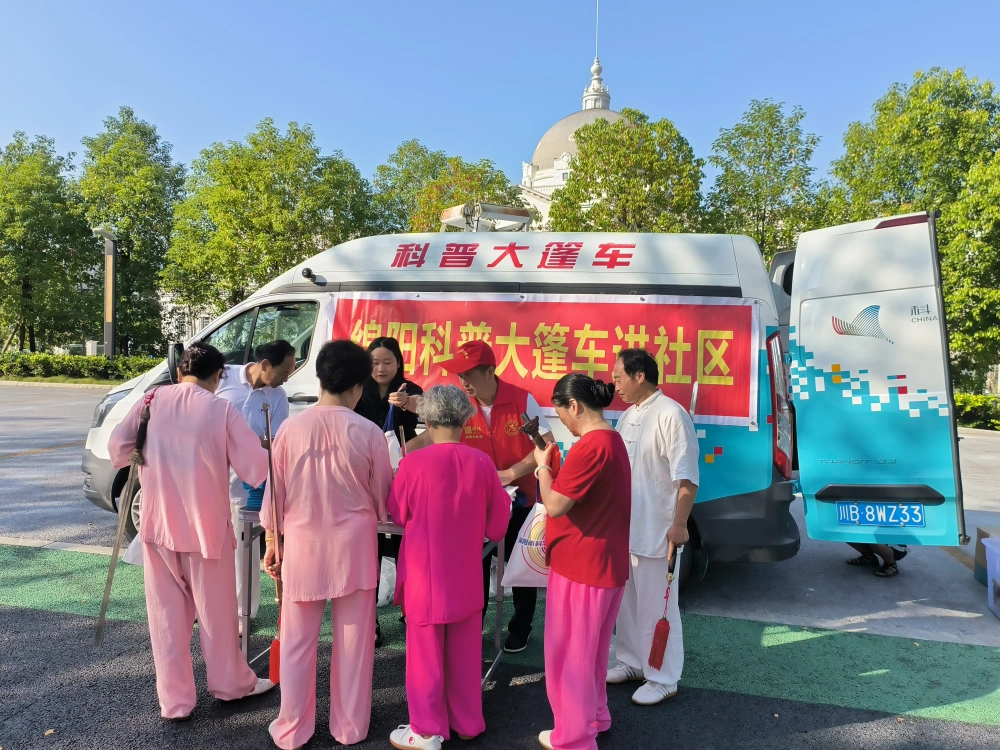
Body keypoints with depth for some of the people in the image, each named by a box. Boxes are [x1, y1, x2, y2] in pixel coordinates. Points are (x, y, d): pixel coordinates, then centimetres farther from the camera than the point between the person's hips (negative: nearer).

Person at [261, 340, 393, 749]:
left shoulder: (291, 428, -8)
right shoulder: (369, 433, -11)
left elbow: (276, 493, 1)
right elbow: (383, 500, -1)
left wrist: (272, 542, 14)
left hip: (302, 546, 1)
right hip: (353, 546, -1)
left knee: (298, 642, 15)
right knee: (353, 642, 13)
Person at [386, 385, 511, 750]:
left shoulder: (413, 463, -17)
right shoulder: (483, 464, -9)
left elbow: (398, 515, 0)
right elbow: (496, 526, 1)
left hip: (426, 575, -3)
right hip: (466, 575, 3)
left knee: (427, 652, 12)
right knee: (465, 651, 18)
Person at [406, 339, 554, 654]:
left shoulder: (522, 400, -17)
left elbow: (548, 445, -17)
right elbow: (426, 438, -12)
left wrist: (511, 473, -23)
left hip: (519, 497, -2)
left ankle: (520, 628, 33)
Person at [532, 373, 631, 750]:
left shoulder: (589, 446, -24)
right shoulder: (612, 440, 7)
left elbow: (555, 505, -21)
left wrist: (542, 465, -8)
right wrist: (555, 471, 7)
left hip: (581, 564, -10)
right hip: (605, 561, 10)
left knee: (569, 652, 6)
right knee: (589, 648, 23)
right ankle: (594, 716, 39)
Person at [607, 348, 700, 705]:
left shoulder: (671, 414, -17)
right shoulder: (628, 415, 10)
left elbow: (687, 477, -20)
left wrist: (679, 525, -22)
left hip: (656, 530, -8)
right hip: (625, 526, 8)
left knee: (656, 606, 4)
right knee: (627, 600, 18)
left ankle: (663, 679, 19)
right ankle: (632, 662, 35)